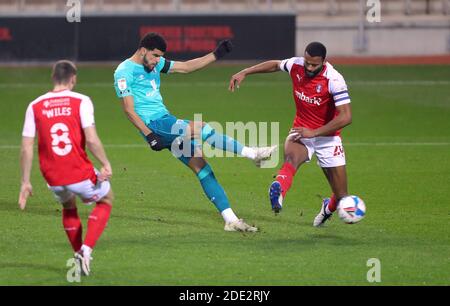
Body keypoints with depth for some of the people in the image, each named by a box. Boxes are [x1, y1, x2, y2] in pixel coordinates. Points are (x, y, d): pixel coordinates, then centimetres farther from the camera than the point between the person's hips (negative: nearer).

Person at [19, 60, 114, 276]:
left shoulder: (35, 106, 3)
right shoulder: (81, 101, -6)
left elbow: (26, 147, 0)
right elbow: (91, 139, -17)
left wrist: (25, 182, 5)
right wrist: (106, 164, -4)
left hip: (53, 179, 3)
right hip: (80, 175, -3)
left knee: (68, 207, 34)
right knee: (106, 199, 24)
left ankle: (79, 254, 31)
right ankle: (86, 249, 6)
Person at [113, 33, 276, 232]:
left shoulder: (154, 64, 16)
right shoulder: (124, 72, -8)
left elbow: (186, 67, 23)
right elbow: (128, 109, -13)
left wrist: (216, 55, 17)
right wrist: (149, 135, -20)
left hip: (166, 121, 8)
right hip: (153, 124, -8)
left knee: (200, 166, -2)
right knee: (199, 128, -27)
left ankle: (230, 219, -4)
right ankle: (252, 153, -22)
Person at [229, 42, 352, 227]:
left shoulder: (334, 80, -23)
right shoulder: (296, 65, -9)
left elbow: (345, 117, -28)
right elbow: (275, 65, 16)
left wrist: (314, 132, -28)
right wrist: (244, 73, 12)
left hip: (327, 136, -2)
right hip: (301, 131, 2)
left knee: (341, 197, 2)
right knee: (291, 157, -36)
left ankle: (329, 207, 39)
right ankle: (278, 192, -66)